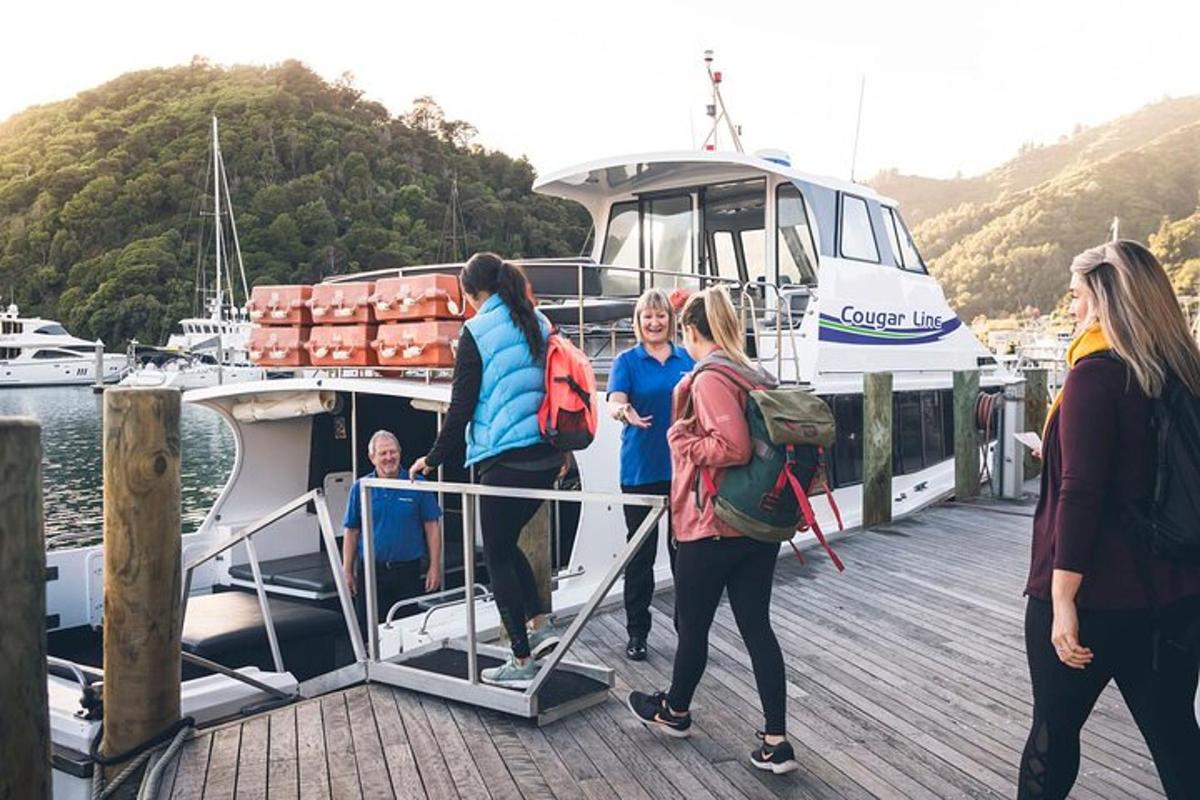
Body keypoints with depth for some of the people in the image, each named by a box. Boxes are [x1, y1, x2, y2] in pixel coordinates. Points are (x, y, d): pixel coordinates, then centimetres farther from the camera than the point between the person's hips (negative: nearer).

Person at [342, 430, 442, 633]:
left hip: (409, 570, -1)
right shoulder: (360, 488, 4)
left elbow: (431, 527, 1)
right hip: (371, 572, 1)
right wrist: (347, 572, 4)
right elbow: (351, 533, 7)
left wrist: (435, 566, -4)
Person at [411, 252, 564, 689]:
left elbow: (461, 406, -8)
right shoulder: (540, 324, 11)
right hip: (547, 456, 7)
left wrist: (434, 457, 3)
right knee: (506, 542, 23)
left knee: (498, 555, 5)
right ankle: (540, 624, 16)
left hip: (504, 459, -7)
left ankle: (521, 661, 8)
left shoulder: (477, 331, -8)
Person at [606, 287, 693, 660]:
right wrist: (626, 414, -38)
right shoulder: (627, 361, 0)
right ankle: (637, 632, 16)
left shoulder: (688, 359, 7)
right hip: (641, 469, -2)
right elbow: (615, 402, -15)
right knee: (640, 552, 5)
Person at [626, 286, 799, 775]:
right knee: (757, 626, 10)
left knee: (693, 625, 12)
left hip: (711, 527, -7)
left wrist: (684, 443, -12)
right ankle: (776, 741, 11)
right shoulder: (756, 377, 9)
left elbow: (734, 447, -26)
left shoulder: (710, 377, -16)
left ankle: (674, 712, 34)